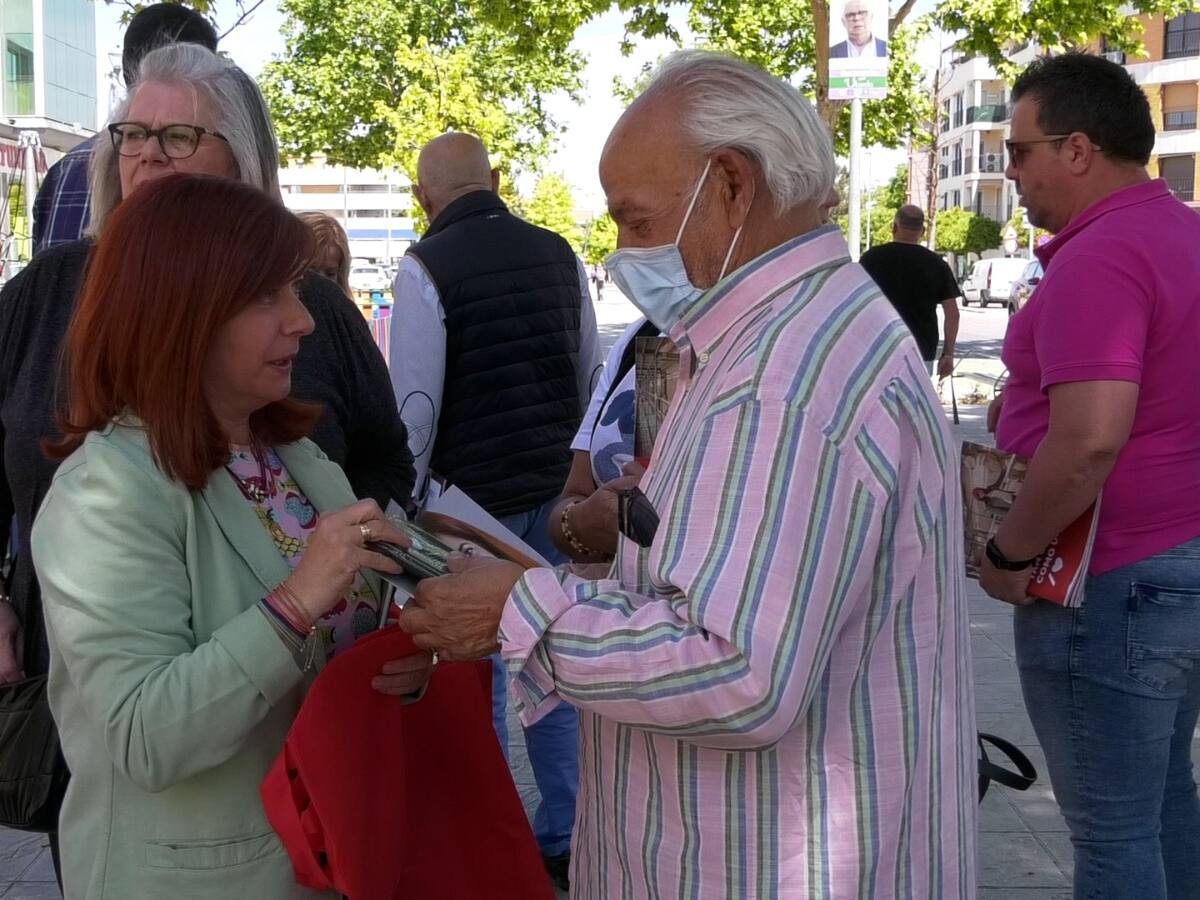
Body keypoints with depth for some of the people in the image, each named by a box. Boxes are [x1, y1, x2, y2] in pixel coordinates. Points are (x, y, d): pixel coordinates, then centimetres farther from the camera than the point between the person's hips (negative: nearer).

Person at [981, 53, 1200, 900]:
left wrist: (1007, 553, -16)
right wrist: (1032, 402, 15)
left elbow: (1090, 441, -29)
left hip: (1113, 583, -10)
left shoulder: (1097, 259, -20)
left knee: (1113, 829, 3)